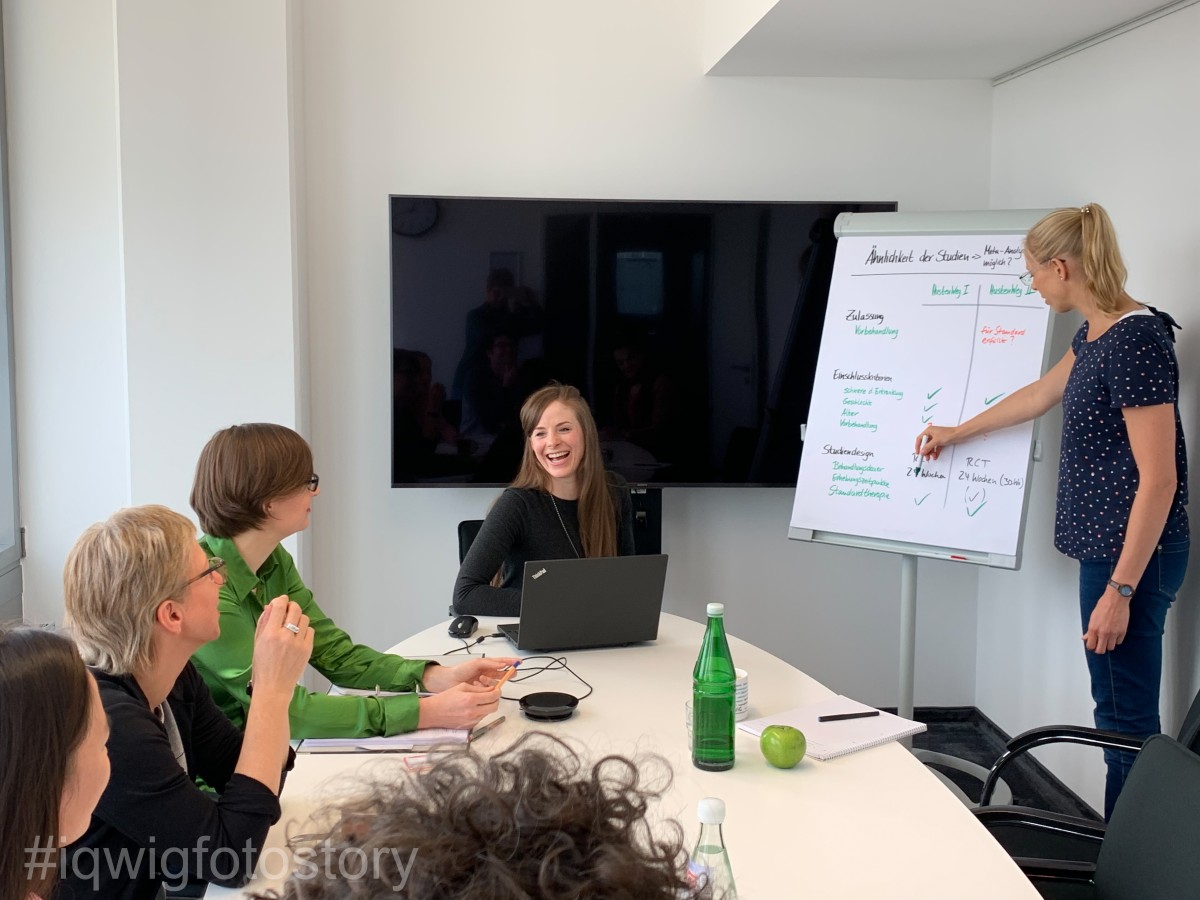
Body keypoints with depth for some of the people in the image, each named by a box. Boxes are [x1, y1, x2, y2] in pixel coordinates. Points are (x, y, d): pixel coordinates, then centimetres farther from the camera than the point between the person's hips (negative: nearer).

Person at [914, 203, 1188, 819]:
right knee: (1118, 708, 15)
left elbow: (1159, 480, -21)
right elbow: (1040, 394, 28)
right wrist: (957, 432, 38)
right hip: (1106, 547, 10)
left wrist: (1120, 589, -19)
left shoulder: (1136, 341, -19)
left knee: (1126, 717, -1)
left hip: (1132, 556, -10)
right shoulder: (1094, 333, 9)